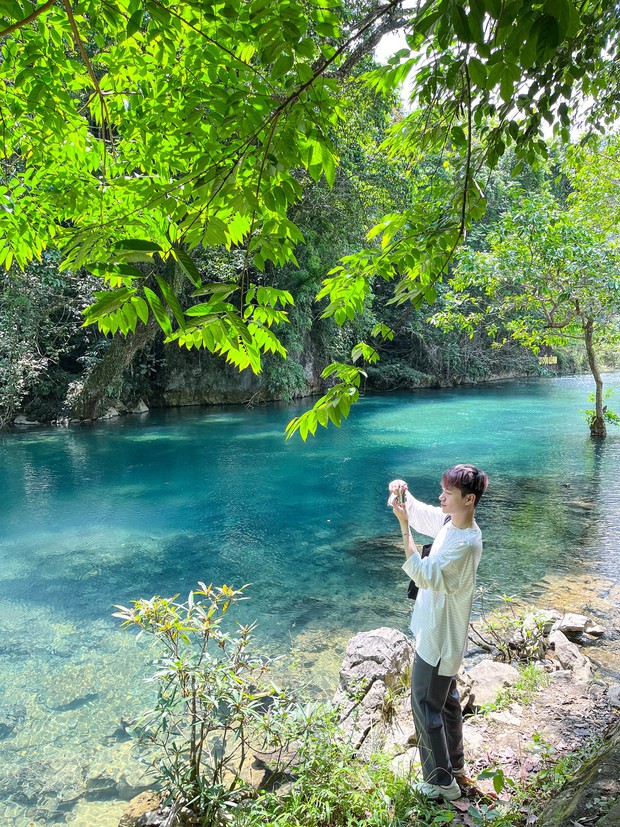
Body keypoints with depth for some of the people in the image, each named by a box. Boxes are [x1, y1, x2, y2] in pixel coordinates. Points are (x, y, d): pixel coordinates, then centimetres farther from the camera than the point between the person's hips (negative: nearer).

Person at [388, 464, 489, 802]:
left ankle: (442, 782, 25)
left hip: (439, 639, -9)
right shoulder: (449, 520, -4)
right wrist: (402, 492, -12)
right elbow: (418, 511, 10)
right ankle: (454, 762, 45)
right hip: (439, 632, 9)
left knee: (425, 705, 7)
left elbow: (423, 574, -34)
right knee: (446, 698, 25)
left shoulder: (465, 542, -30)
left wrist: (404, 527, -37)